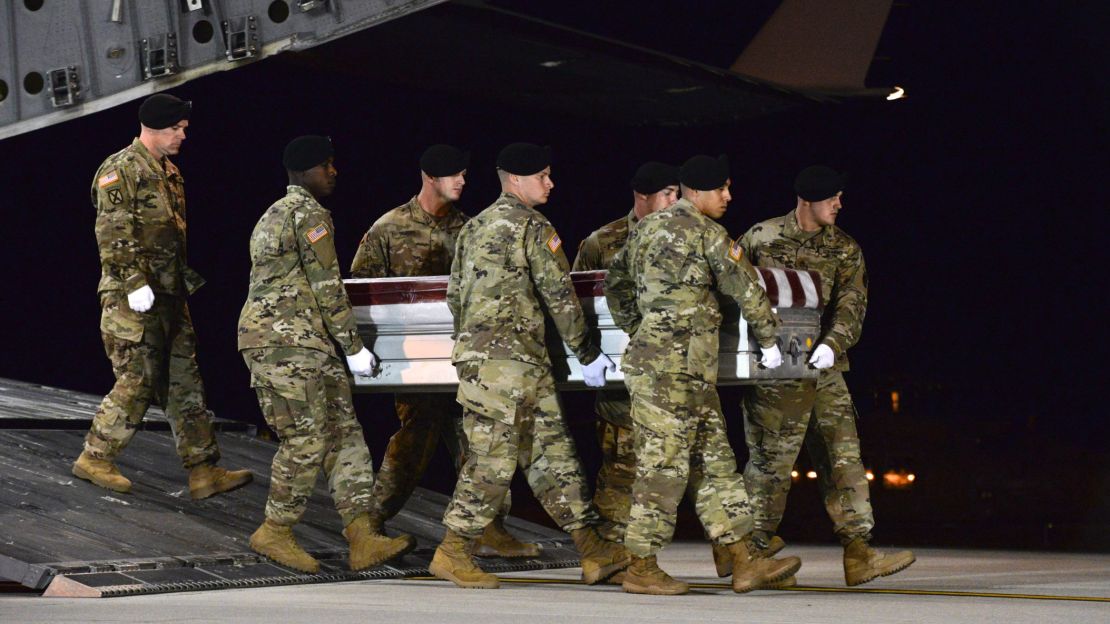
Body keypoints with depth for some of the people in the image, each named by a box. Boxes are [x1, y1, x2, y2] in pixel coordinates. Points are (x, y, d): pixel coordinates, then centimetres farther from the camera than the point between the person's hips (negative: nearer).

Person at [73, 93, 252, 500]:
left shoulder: (169, 172, 17)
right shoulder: (121, 170, -11)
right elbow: (113, 235, -18)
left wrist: (185, 279, 23)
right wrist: (135, 284, -24)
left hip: (169, 295, 9)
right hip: (135, 298, -9)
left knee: (185, 382, 6)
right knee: (137, 382, -5)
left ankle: (204, 470, 7)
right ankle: (95, 459, 10)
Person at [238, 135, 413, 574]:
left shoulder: (274, 215, 24)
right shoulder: (310, 213, -8)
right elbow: (326, 287, -11)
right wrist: (354, 347, -7)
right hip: (287, 340, -10)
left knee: (344, 433, 4)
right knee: (307, 440, -7)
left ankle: (363, 538, -2)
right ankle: (274, 533, 3)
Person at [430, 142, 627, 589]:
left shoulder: (474, 227, 18)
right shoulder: (533, 227, -7)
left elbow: (454, 294, 21)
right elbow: (560, 296, -7)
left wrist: (471, 347, 28)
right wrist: (588, 355, 0)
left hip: (475, 352, 9)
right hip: (510, 359, -9)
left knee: (553, 452, 8)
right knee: (493, 459, -5)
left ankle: (593, 552, 9)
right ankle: (451, 554, -1)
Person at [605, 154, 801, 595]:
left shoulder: (647, 228, 16)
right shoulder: (706, 233, -9)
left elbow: (615, 283, 25)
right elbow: (745, 288, -5)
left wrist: (637, 333, 29)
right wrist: (768, 339, 8)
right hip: (674, 369, -10)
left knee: (714, 462, 8)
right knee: (663, 466, -4)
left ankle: (745, 563, 9)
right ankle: (641, 570, 2)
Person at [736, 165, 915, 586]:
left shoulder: (845, 250, 10)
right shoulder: (761, 238, 1)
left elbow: (851, 305, -3)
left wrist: (833, 344, -21)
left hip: (823, 368, 4)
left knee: (843, 456, 0)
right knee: (771, 459, -2)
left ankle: (858, 553, 1)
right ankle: (753, 548, 10)